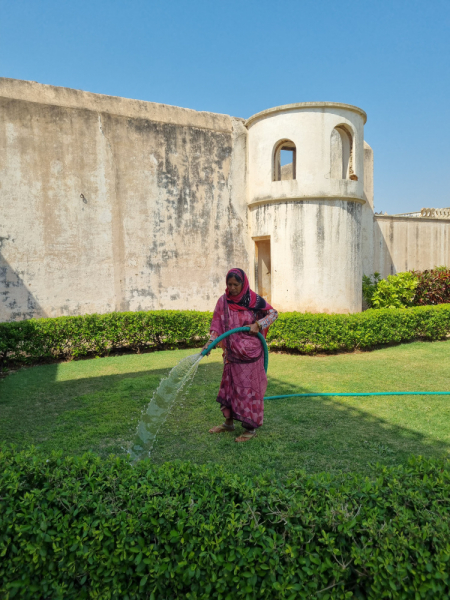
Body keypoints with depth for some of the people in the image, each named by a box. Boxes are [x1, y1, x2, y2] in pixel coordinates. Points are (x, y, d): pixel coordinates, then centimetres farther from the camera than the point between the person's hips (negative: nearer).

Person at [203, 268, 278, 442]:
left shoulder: (254, 300, -9)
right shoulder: (223, 301, 0)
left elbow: (274, 313, 0)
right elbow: (217, 324, -1)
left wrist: (258, 325, -14)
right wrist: (210, 342, -14)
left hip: (250, 353, -4)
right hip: (231, 353, 4)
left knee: (249, 387, 2)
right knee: (229, 385, 13)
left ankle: (251, 427, 14)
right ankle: (229, 422, 30)